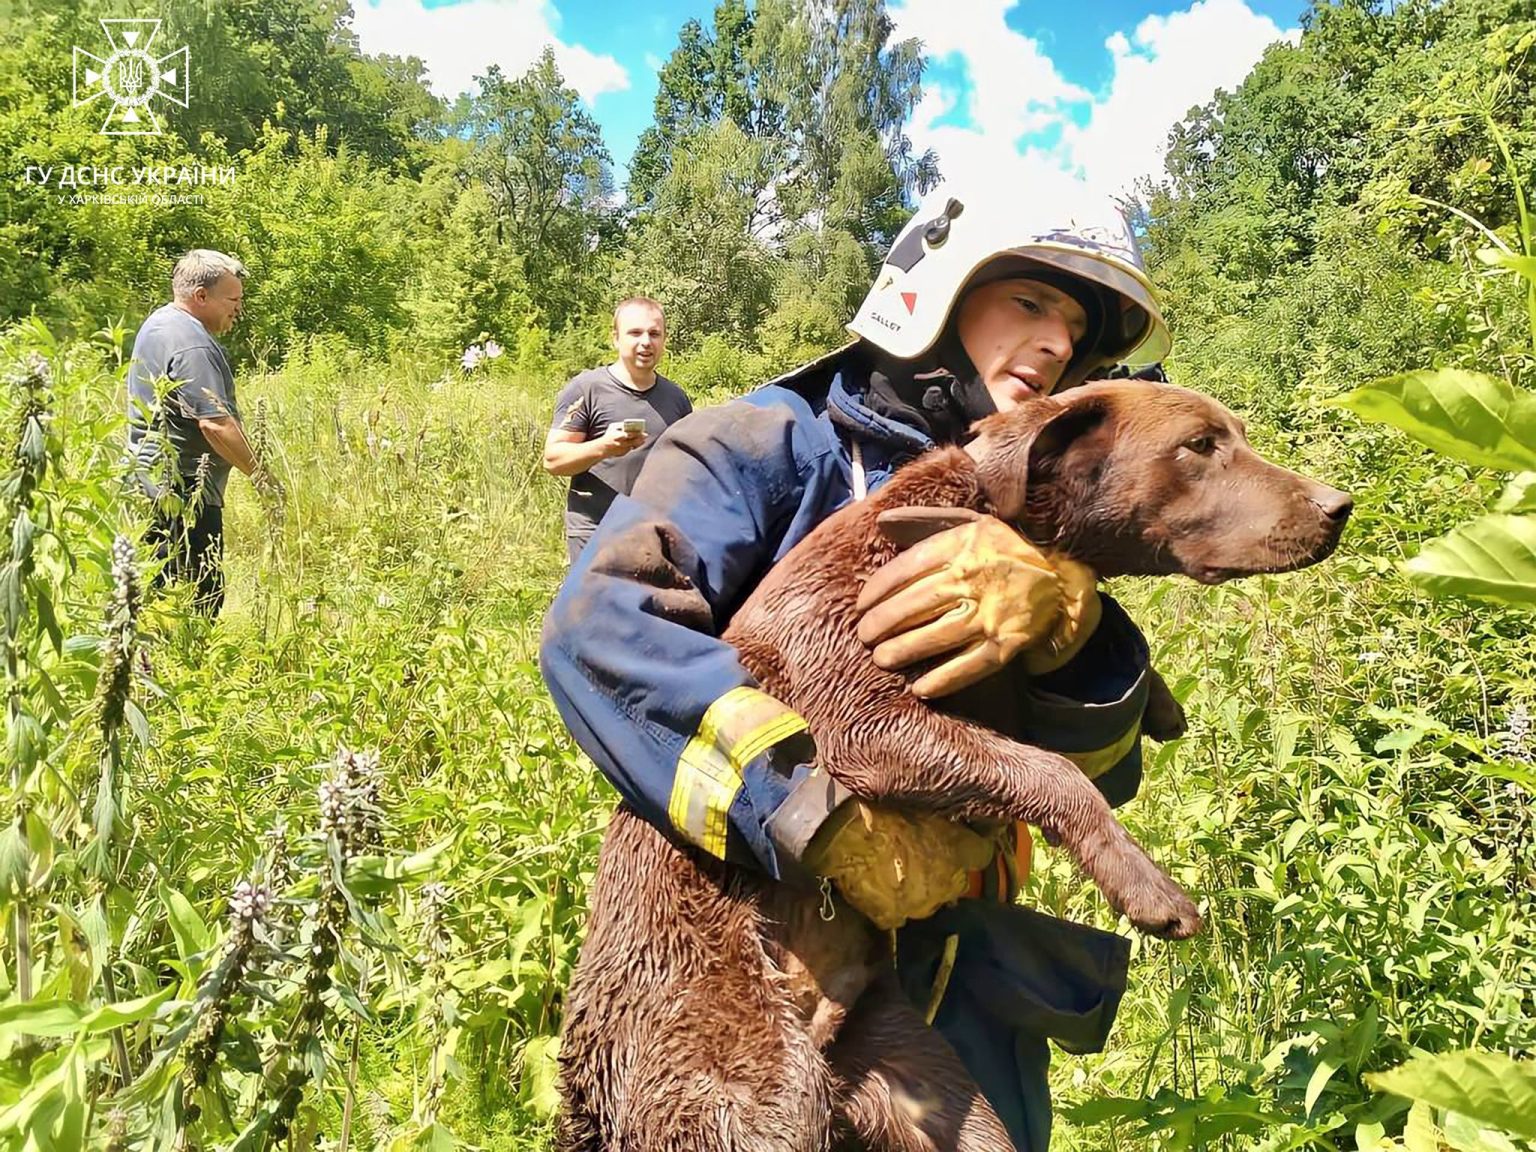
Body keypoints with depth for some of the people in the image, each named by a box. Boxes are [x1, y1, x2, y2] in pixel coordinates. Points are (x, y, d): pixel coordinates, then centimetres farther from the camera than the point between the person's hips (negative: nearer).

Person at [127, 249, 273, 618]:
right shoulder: (191, 344, -19)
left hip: (149, 480, 11)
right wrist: (258, 473, -21)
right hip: (184, 492, -11)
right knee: (200, 603, -7)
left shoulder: (158, 322, 15)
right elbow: (215, 424, -27)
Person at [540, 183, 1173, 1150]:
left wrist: (1059, 623, -26)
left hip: (961, 981, 5)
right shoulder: (779, 444, -9)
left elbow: (1102, 774, -5)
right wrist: (816, 811, -35)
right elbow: (600, 619, -25)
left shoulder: (1024, 517, 6)